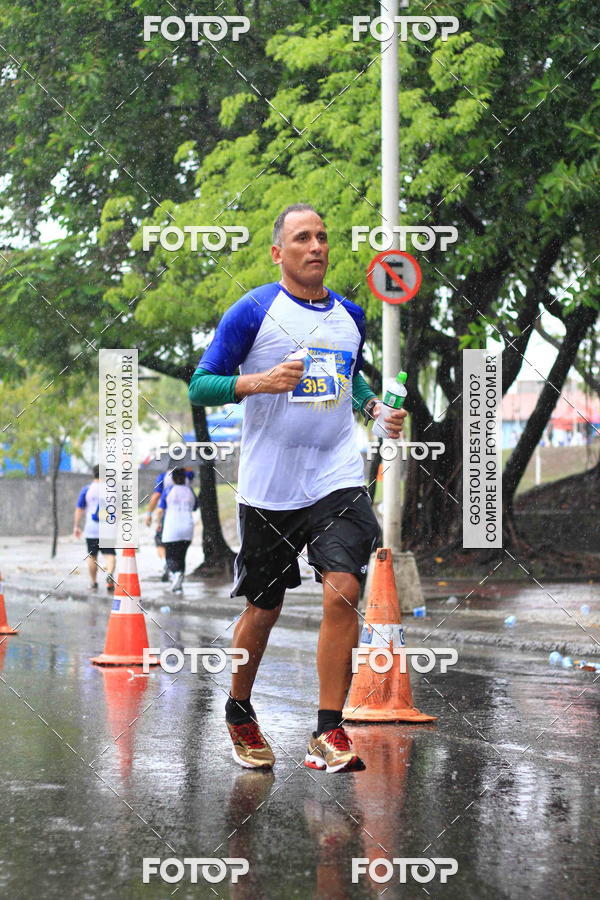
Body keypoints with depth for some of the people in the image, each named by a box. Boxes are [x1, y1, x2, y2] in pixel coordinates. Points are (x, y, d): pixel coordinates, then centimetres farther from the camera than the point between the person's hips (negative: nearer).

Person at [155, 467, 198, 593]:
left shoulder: (169, 489, 0)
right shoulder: (189, 490, 9)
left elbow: (160, 510, -1)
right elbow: (195, 507, 23)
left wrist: (159, 523, 15)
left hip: (171, 527, -3)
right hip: (188, 526, 3)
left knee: (170, 556, 0)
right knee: (181, 555, 11)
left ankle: (176, 573, -30)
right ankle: (178, 586, 6)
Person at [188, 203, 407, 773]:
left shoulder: (349, 315, 11)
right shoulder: (253, 311, -4)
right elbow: (200, 385, -6)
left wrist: (376, 407, 9)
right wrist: (261, 381, -21)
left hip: (336, 479, 3)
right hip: (268, 486, -3)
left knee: (342, 592, -15)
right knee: (263, 610, 8)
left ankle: (328, 735, -11)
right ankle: (239, 715, 33)